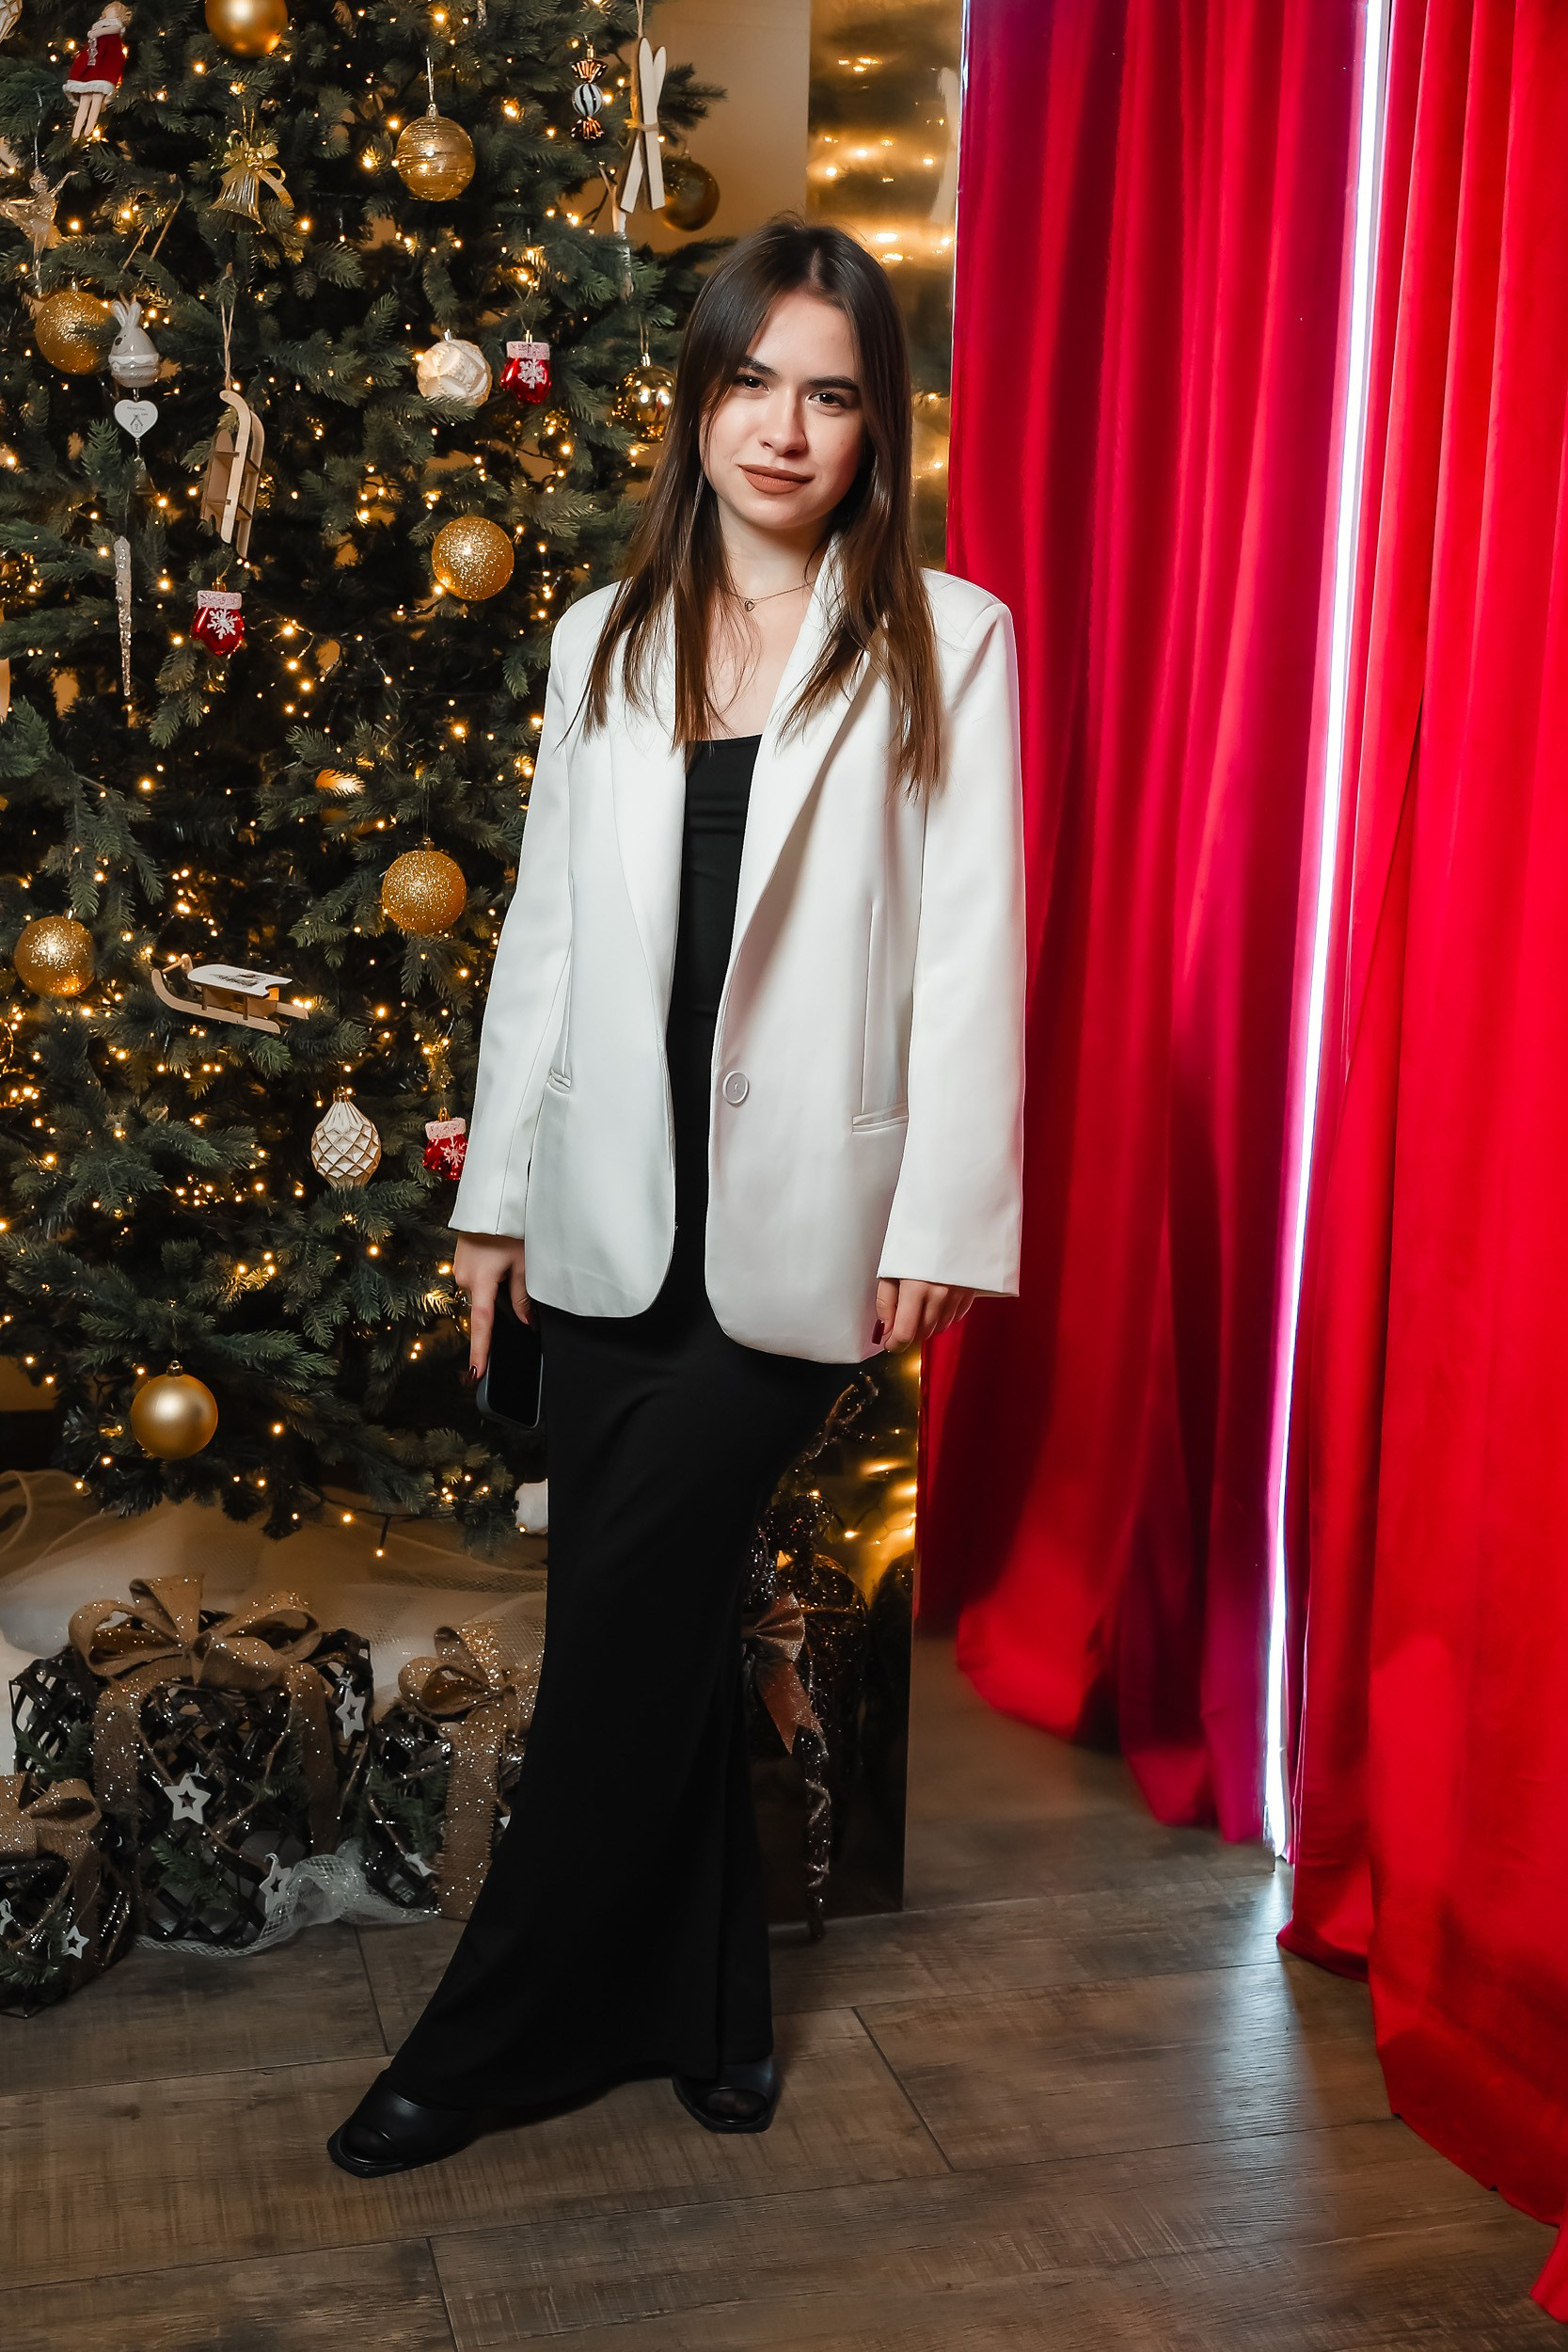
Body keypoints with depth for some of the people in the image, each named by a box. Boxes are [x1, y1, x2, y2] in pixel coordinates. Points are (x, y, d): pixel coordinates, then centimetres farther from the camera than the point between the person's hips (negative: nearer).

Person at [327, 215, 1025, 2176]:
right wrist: (495, 1193, 10)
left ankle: (490, 2033, 15)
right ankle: (701, 2010, 26)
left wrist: (943, 1226, -8)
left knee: (630, 1613, -2)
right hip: (613, 1208, 4)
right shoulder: (604, 639, 11)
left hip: (798, 1220, -4)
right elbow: (546, 929, 11)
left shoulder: (947, 640, 0)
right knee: (649, 1615, 7)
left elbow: (971, 947, -4)